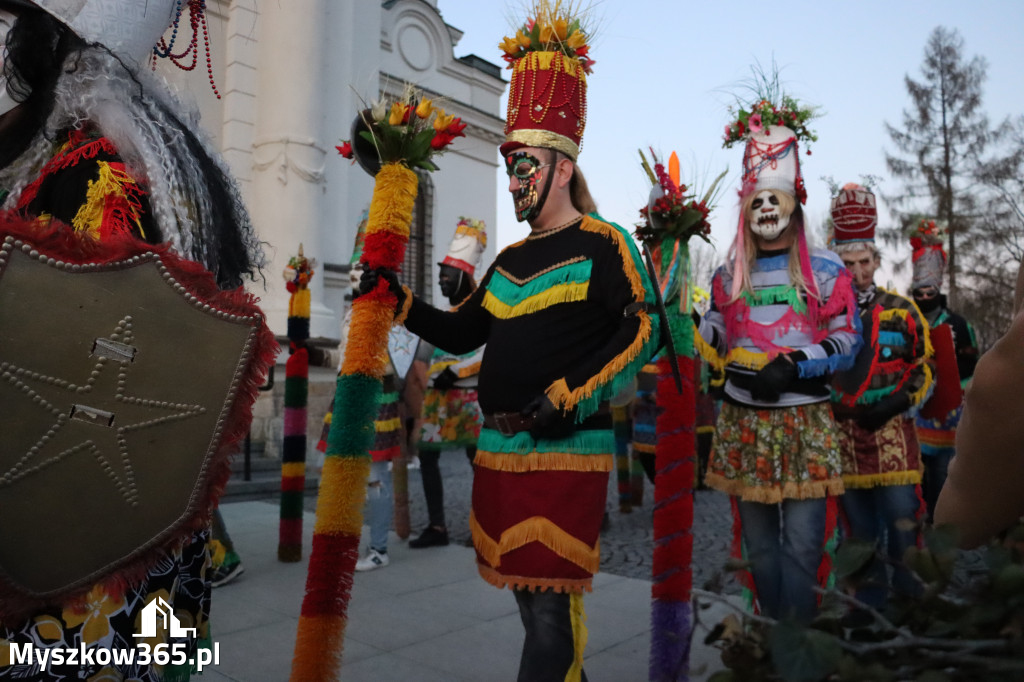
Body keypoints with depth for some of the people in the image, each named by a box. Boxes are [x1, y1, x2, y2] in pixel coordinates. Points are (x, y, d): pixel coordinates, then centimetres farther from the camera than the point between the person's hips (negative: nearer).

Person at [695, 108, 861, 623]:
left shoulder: (825, 269, 1)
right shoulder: (729, 273, 11)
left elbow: (848, 338, -3)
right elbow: (715, 338, 14)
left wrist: (795, 366, -16)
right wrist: (685, 317, -4)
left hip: (806, 420, -3)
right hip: (742, 420, 3)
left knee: (802, 540, -2)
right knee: (758, 537, 12)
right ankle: (771, 623, 28)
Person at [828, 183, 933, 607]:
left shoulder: (902, 311, 5)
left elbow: (924, 367, 6)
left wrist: (895, 404, -8)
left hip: (892, 431, -1)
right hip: (841, 432, 1)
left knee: (902, 515, -1)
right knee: (858, 521, 11)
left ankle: (912, 596, 17)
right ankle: (870, 598, 26)